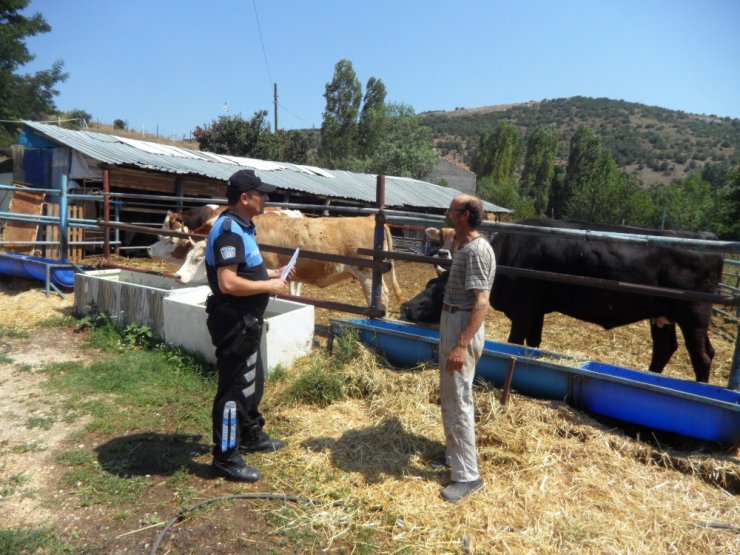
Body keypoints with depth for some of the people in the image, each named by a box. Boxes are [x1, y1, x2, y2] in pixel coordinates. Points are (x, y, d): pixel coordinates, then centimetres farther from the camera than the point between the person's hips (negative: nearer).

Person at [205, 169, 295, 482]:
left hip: (246, 321, 11)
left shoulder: (242, 227, 12)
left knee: (252, 380, 23)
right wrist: (269, 286, -19)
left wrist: (271, 274, 10)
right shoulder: (229, 231, -21)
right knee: (234, 387, 0)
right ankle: (226, 458, 15)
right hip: (234, 323, -11)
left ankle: (251, 436, 41)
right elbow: (228, 283, -29)